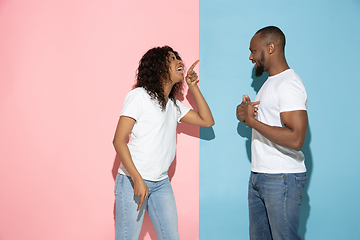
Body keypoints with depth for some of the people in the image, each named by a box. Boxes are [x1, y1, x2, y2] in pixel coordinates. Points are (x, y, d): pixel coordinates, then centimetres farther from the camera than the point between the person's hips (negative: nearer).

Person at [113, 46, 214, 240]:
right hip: (133, 181, -6)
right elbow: (119, 140, -12)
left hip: (161, 183, 7)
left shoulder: (174, 105, 15)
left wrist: (193, 87, 9)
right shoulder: (139, 96, -7)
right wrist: (137, 179, -21)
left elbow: (207, 120, 15)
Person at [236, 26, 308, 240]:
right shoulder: (271, 82, 16)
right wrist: (245, 114, 3)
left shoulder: (289, 84, -17)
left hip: (282, 179, -10)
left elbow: (295, 139, -27)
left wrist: (251, 120, -20)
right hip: (259, 176, 10)